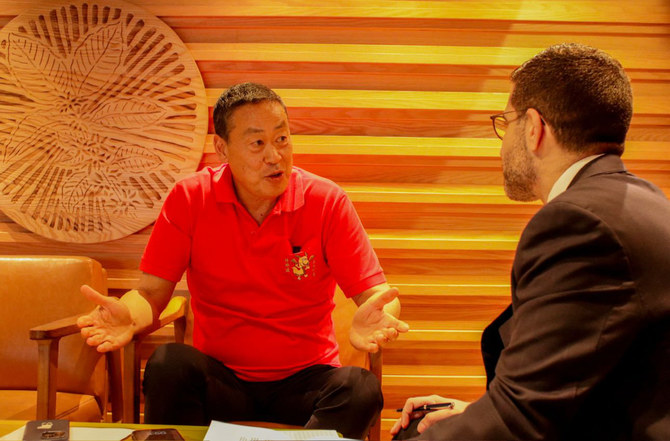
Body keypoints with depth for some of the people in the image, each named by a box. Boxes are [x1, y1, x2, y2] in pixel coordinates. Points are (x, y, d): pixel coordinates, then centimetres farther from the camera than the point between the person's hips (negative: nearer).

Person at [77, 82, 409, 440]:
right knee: (168, 366, -30)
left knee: (362, 389, -30)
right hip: (219, 380, 0)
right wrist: (127, 315, -29)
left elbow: (373, 292, -7)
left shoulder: (327, 201, -6)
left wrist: (370, 318, -33)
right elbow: (151, 292, -4)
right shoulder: (189, 198, -4)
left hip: (303, 381, 0)